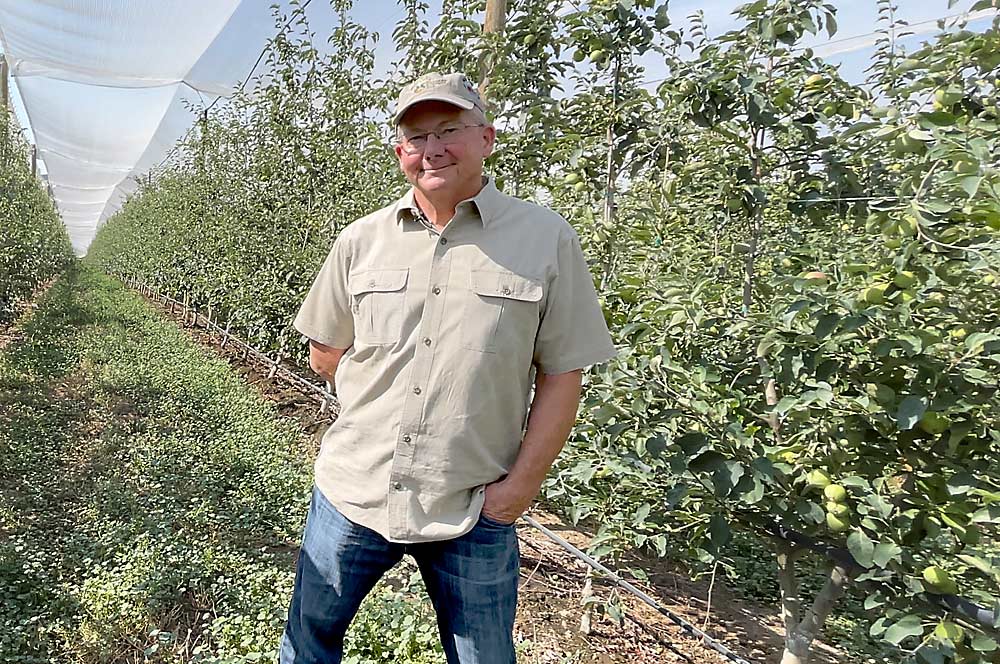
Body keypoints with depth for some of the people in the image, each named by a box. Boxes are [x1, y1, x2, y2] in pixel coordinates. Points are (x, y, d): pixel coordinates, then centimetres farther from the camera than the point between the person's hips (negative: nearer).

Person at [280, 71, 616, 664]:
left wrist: (522, 484, -10)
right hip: (354, 494, 3)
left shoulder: (547, 239, -8)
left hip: (475, 511, -2)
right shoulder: (361, 240, 1)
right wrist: (386, 401, 1)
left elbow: (562, 374, -7)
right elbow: (325, 355, 11)